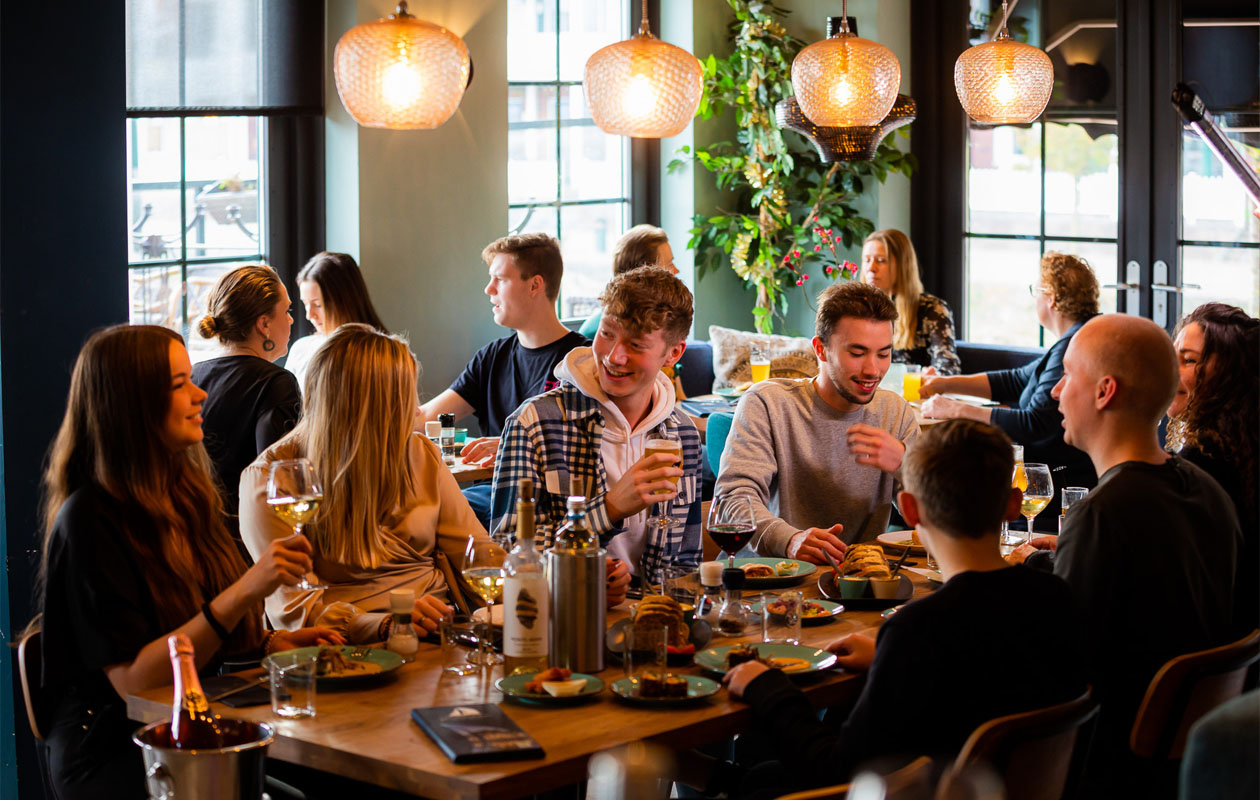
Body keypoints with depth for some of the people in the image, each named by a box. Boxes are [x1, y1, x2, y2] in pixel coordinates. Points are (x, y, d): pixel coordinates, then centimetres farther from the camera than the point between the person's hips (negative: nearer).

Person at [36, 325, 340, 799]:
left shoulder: (185, 495, 13)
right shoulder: (89, 520, -13)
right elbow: (133, 680, -19)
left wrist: (270, 644, 4)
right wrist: (243, 593, -26)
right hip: (114, 755, -8)